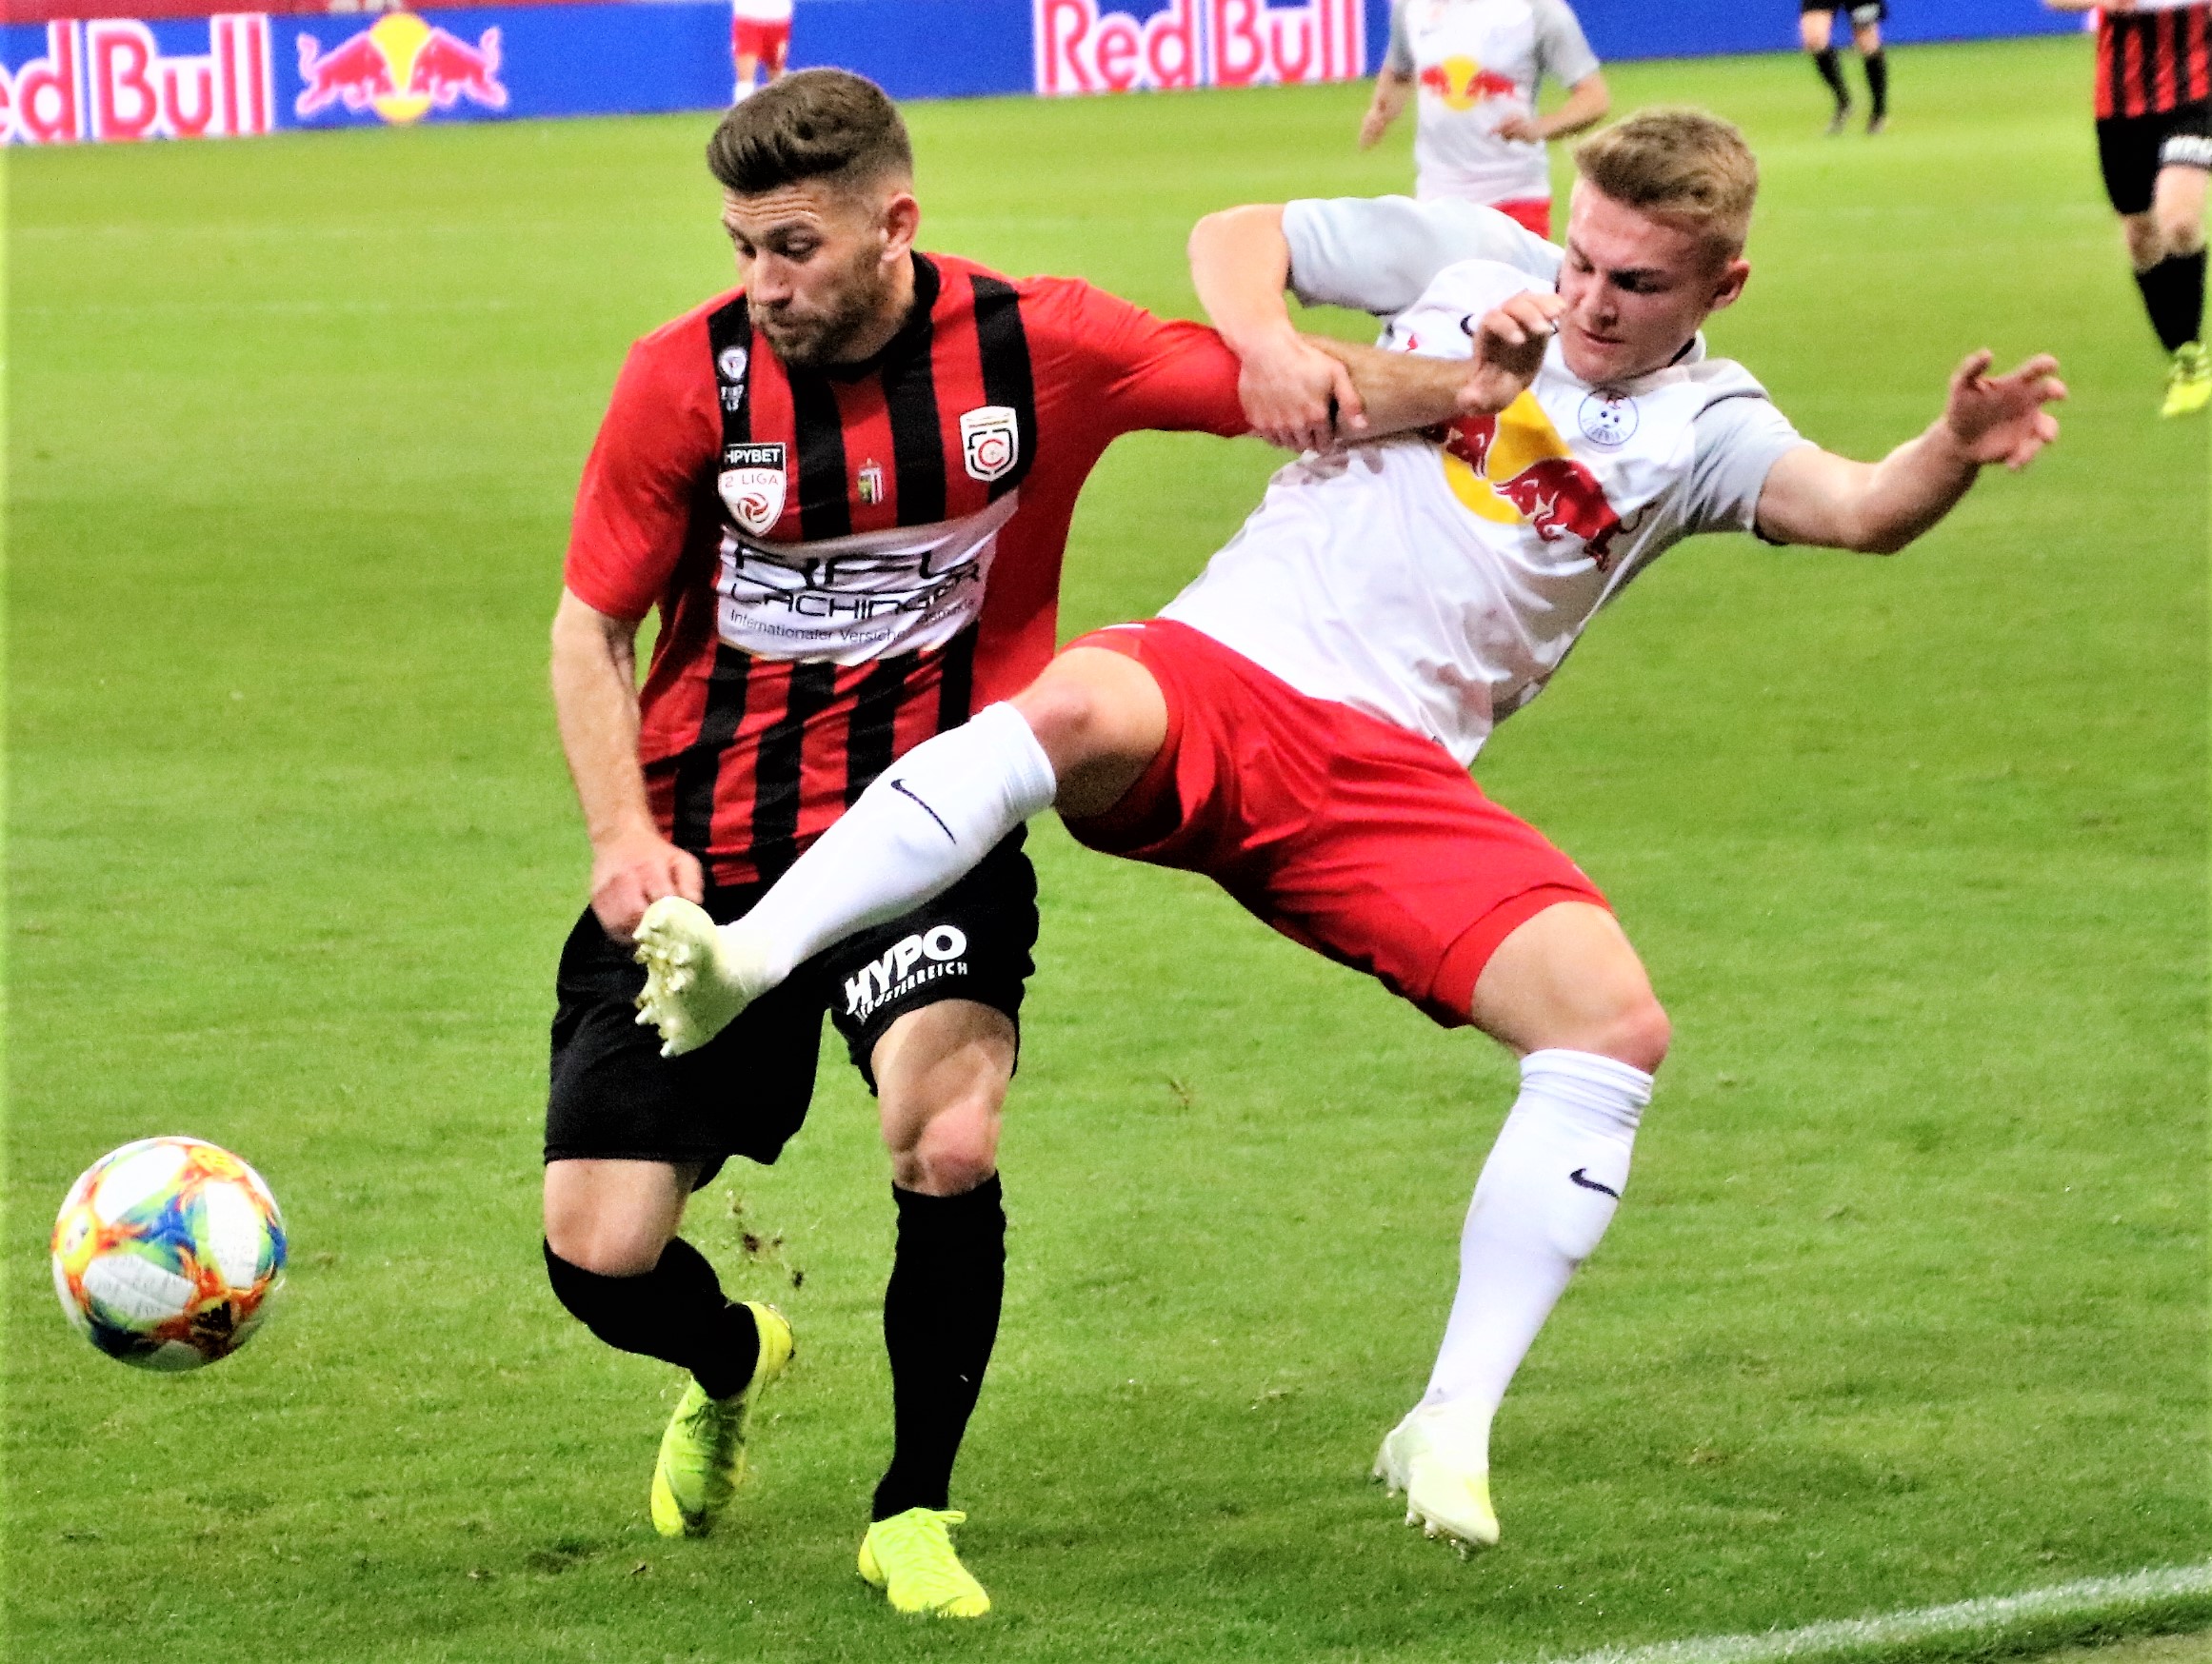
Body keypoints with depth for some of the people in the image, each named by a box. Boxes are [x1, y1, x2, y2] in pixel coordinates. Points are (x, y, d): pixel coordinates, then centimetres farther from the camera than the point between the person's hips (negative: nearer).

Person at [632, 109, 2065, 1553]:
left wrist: (1953, 456, -35)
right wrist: (1271, 353, -3)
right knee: (1079, 711, -38)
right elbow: (1236, 236, 18)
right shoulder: (1470, 261, 9)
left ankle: (1452, 1430, -10)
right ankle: (742, 962, -46)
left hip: (1393, 776, 1)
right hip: (1218, 672, -1)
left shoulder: (1699, 428, 7)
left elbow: (1851, 508, -13)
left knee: (1616, 1023, -18)